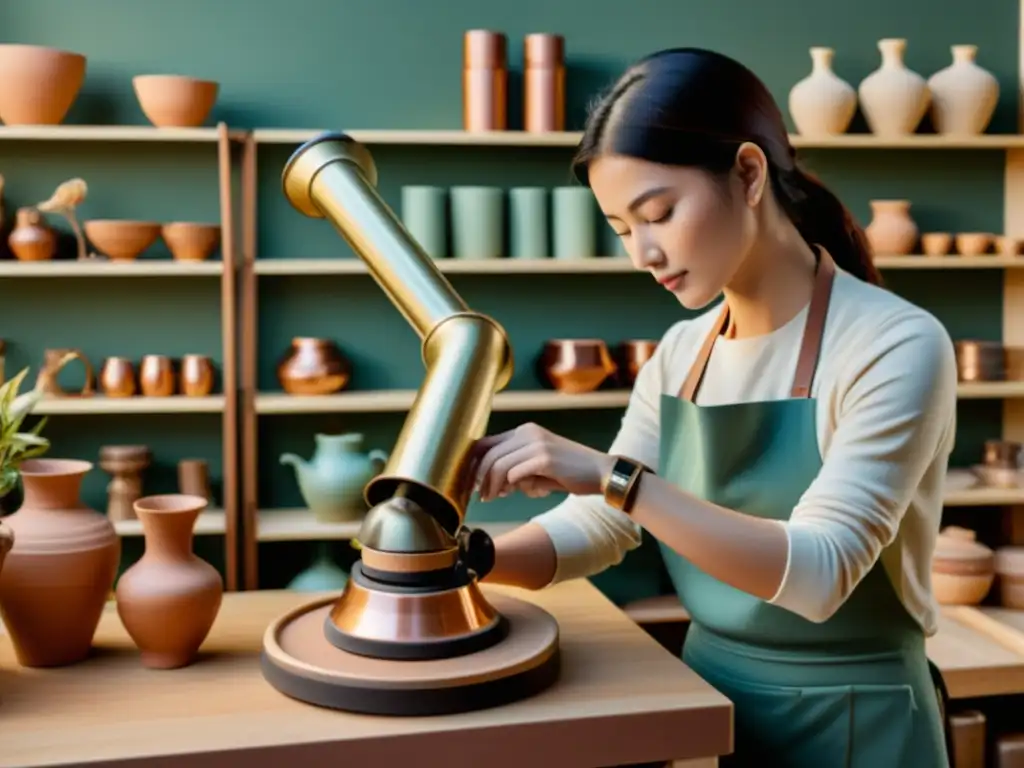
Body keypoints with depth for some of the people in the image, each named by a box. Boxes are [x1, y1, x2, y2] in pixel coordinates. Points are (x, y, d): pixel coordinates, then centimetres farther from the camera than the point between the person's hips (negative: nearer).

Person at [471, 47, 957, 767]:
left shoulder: (896, 346, -20)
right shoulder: (681, 353, 0)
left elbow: (819, 572, -29)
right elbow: (598, 524, 3)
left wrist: (616, 475, -36)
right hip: (710, 695, 6)